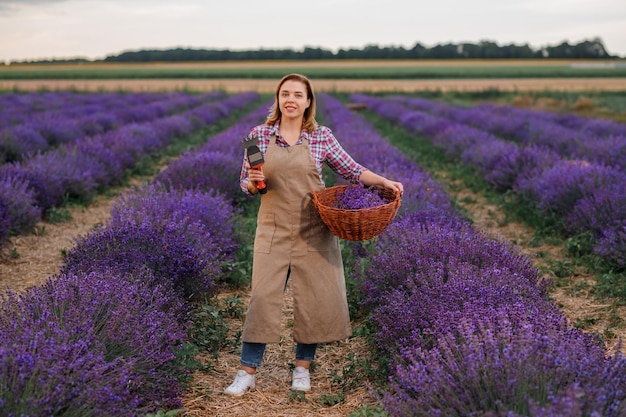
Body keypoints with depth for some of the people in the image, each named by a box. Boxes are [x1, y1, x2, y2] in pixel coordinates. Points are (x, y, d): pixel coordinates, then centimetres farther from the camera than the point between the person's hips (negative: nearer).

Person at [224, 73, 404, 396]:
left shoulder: (321, 137, -1)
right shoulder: (259, 135, 0)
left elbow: (351, 170, 2)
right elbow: (245, 184, 5)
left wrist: (384, 181, -11)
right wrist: (254, 182, -18)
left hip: (314, 231, 1)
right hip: (274, 230, 0)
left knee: (315, 297, 4)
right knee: (263, 296, -3)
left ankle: (302, 367, 23)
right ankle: (246, 373, 7)